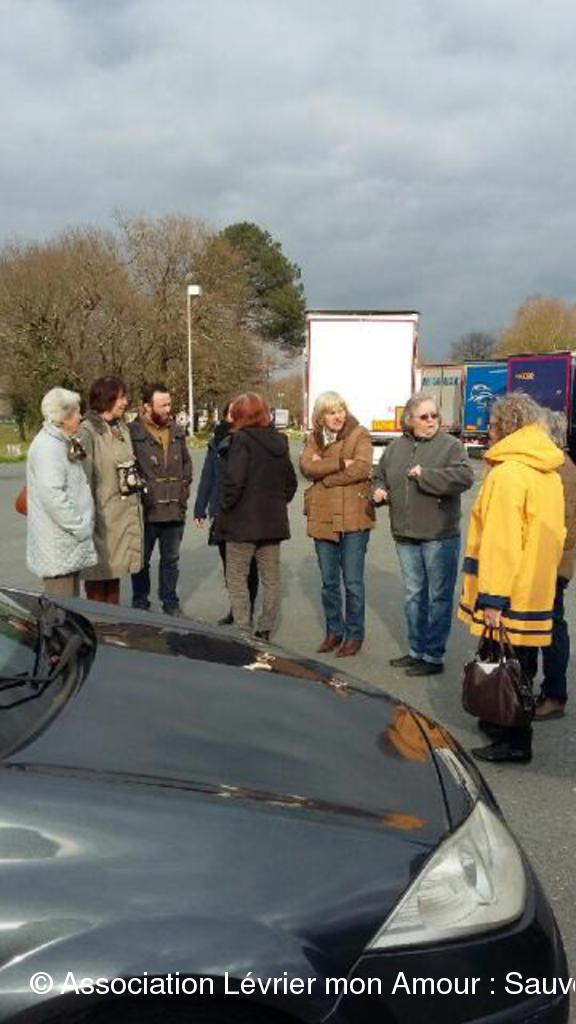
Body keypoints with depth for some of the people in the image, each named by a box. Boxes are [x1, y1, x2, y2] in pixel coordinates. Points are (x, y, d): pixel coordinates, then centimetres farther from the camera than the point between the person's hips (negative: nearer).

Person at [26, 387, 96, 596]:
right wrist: (80, 527, -19)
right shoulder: (47, 447, -17)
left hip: (69, 542, 10)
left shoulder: (61, 444, 17)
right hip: (58, 547, -10)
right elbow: (52, 495, -26)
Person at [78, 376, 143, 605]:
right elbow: (83, 478, -17)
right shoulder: (87, 432, -14)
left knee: (115, 571, 15)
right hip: (102, 515, -7)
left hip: (125, 515, 7)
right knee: (98, 573, 2)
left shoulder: (122, 429, 11)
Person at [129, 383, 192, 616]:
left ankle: (170, 603, 28)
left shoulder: (177, 432, 10)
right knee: (142, 560, 9)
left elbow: (186, 462, 19)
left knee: (171, 559, 15)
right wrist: (138, 491, -9)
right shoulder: (133, 432, -11)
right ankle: (140, 604, 22)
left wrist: (184, 488, 10)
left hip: (175, 509, 5)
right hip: (146, 510, -5)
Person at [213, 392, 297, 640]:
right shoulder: (279, 441, 8)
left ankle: (243, 632, 3)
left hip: (243, 522, -6)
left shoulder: (242, 440, -13)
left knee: (236, 578, 4)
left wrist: (224, 508, -7)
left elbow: (233, 481, -20)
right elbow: (291, 481, 13)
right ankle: (265, 631, 18)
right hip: (273, 521, 7)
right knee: (271, 579, 12)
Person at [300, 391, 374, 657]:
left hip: (353, 517, -4)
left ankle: (354, 635, 16)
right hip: (322, 518, 5)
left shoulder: (359, 435, -3)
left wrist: (324, 473, -10)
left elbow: (361, 468, -18)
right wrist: (340, 463, -18)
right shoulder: (315, 438, 10)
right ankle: (334, 631, 29)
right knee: (329, 582, 14)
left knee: (353, 582, 2)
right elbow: (306, 466, -8)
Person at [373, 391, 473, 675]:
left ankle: (434, 656, 15)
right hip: (406, 536, 6)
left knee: (438, 597, 4)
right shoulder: (396, 447, 9)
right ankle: (417, 650, 31)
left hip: (440, 537, -5)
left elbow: (464, 477, -23)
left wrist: (424, 474, -21)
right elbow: (380, 476, 22)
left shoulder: (451, 445, -7)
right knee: (413, 596, 16)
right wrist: (379, 490, 1)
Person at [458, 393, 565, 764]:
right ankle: (508, 724, 32)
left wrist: (492, 598, -20)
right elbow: (556, 533, 15)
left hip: (511, 594, -9)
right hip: (538, 590, 9)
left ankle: (515, 741, 11)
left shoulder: (507, 474, -18)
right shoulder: (550, 474, 9)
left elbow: (500, 542, -22)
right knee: (520, 666, 18)